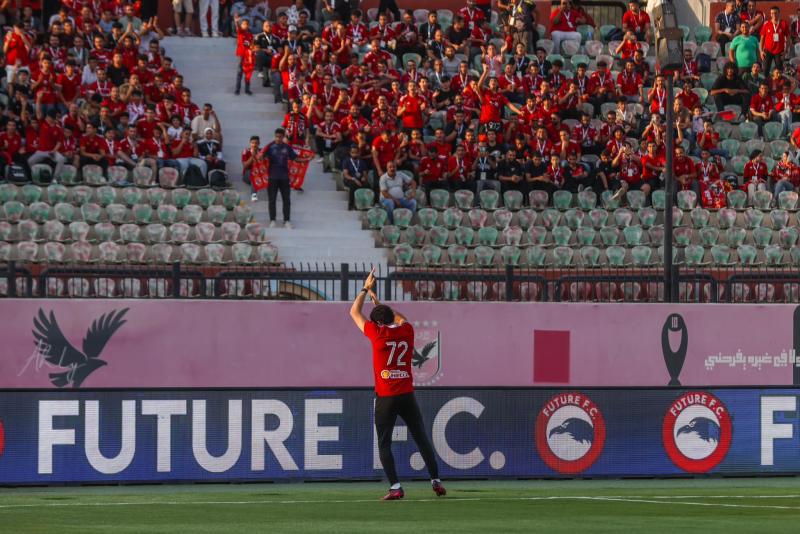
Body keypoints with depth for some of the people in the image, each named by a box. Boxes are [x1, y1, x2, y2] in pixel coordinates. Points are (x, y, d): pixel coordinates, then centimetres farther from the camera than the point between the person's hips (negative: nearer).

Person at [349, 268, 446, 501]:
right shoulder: (407, 331, 5)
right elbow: (401, 318, 31)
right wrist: (378, 302, 38)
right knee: (422, 439, 11)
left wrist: (366, 289, 20)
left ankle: (395, 487, -10)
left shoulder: (377, 333, -6)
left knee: (384, 444, 1)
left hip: (385, 398, -4)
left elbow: (354, 312, 8)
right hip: (407, 395, 4)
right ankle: (436, 482, 11)